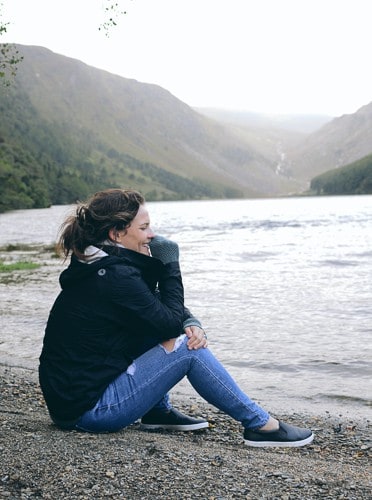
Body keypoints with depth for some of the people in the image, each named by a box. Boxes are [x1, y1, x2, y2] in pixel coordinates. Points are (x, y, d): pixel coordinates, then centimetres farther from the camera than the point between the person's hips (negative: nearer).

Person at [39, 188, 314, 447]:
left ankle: (159, 412, 16)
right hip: (87, 410, -9)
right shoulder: (115, 276, -23)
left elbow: (165, 310, 11)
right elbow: (170, 324, -14)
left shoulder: (99, 266, 7)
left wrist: (191, 323, -9)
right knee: (187, 348, -12)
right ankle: (261, 425, -3)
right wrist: (170, 264, -8)